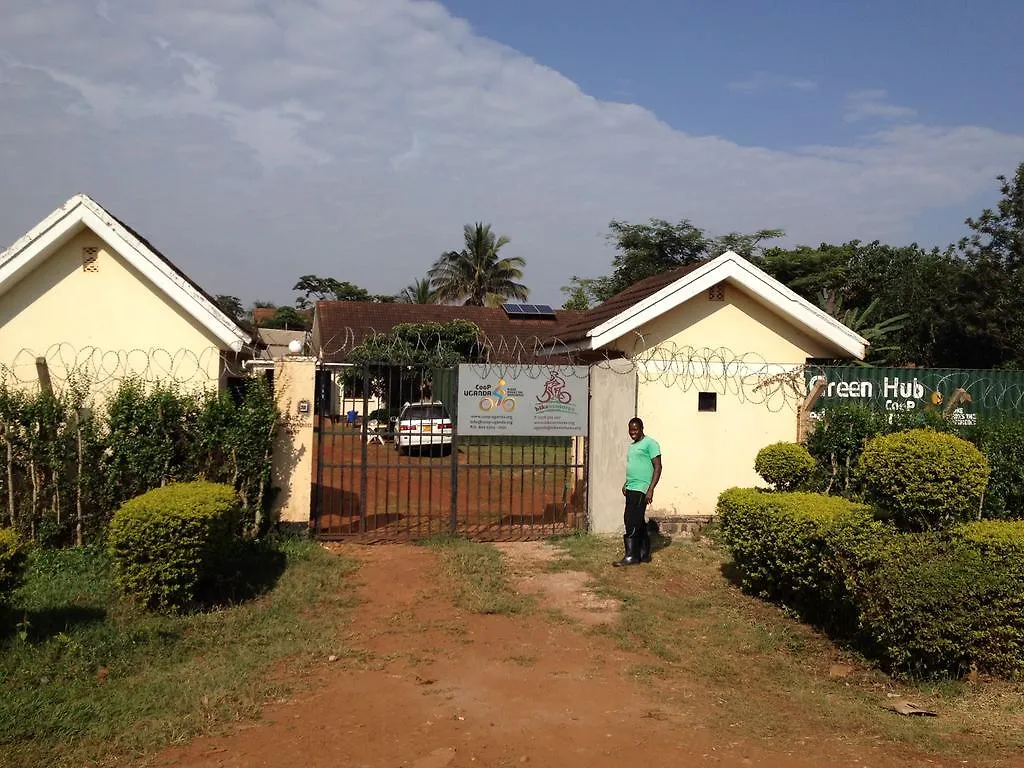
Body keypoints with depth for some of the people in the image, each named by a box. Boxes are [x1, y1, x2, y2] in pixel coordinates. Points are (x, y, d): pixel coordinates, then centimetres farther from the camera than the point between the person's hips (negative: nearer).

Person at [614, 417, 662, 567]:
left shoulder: (650, 443, -8)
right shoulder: (632, 446, 18)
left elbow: (657, 467, -12)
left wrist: (650, 489, -18)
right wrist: (626, 484, 18)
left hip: (641, 490, -9)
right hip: (631, 489, 9)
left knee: (631, 523, -10)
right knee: (639, 523, 12)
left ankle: (631, 556, -5)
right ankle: (644, 554, 18)